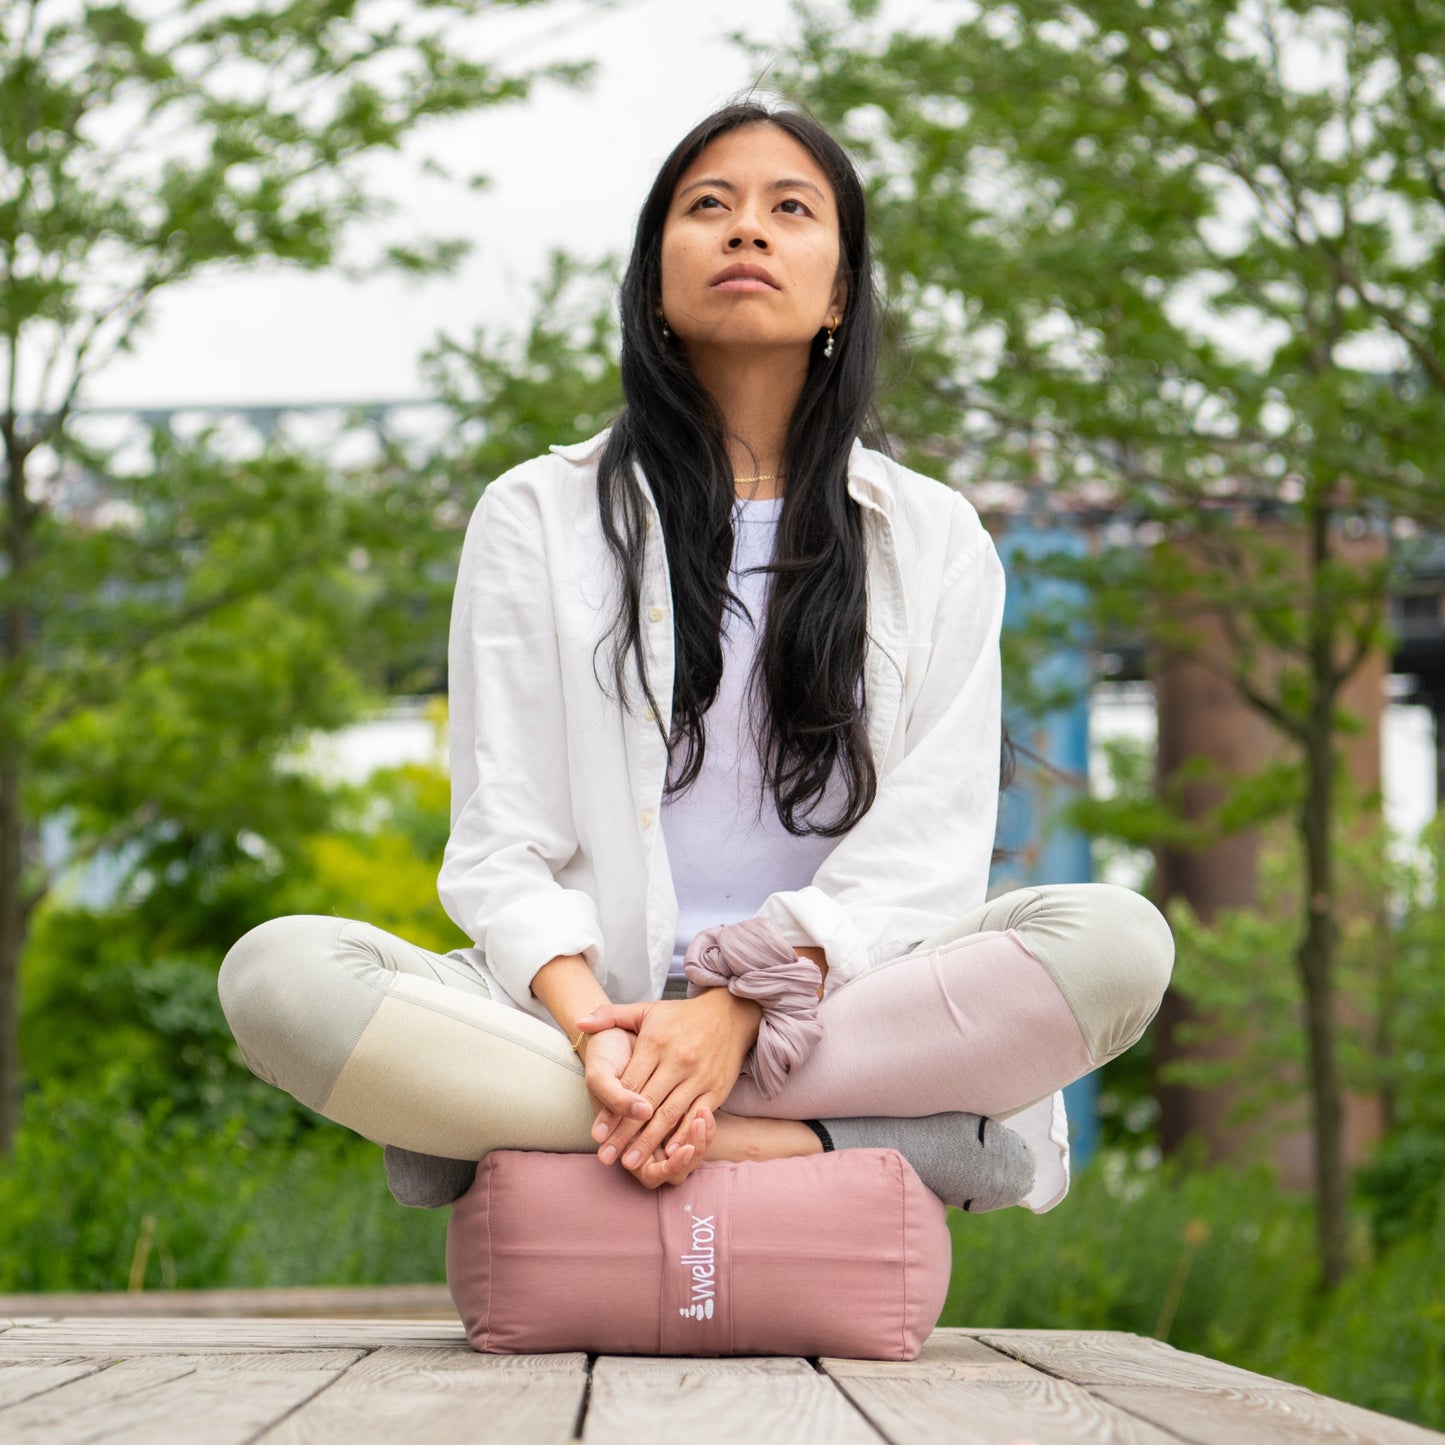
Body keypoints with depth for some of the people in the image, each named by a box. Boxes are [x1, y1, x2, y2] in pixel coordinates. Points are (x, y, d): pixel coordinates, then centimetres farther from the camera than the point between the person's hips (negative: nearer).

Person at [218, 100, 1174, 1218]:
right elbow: (499, 845, 3)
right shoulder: (536, 517, 12)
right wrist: (591, 1029, -19)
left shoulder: (934, 538, 13)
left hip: (836, 999, 1)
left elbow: (929, 846, 1)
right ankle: (810, 1140, -30)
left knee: (1118, 942, -28)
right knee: (278, 973, -28)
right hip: (579, 1013, 0)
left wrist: (740, 1010, -18)